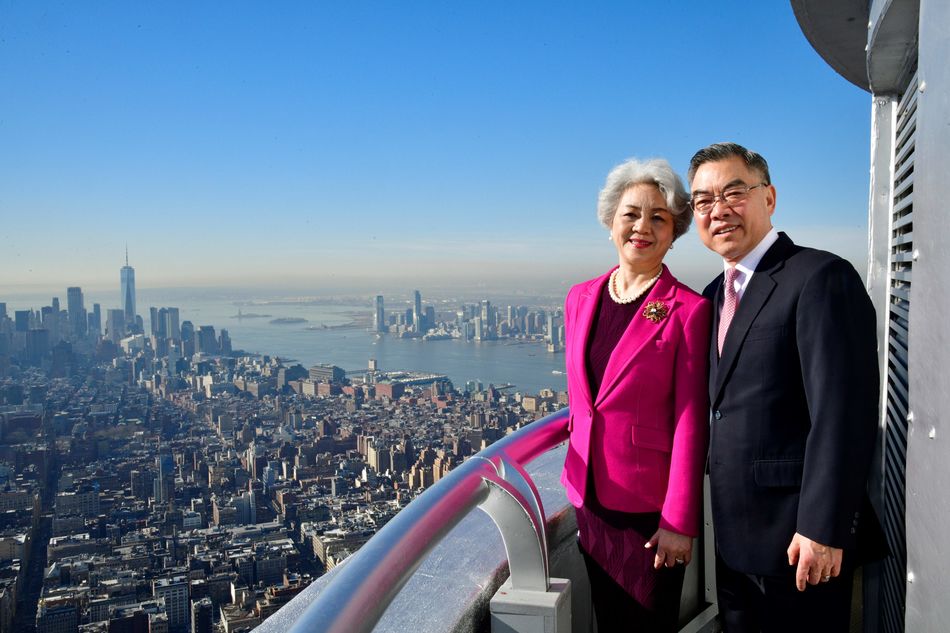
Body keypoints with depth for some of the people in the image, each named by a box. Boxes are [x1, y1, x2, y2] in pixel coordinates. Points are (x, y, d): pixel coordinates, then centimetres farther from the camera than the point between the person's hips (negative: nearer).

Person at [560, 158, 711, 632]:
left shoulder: (688, 310, -12)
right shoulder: (580, 299, 4)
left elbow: (690, 423, -12)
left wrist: (680, 522, -12)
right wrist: (575, 483, 13)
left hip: (650, 505, -4)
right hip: (589, 497, 5)